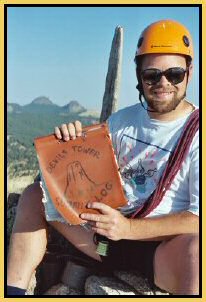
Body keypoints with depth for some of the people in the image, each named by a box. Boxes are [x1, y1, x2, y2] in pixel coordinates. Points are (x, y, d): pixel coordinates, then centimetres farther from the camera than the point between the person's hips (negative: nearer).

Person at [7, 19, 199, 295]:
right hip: (111, 232, 5)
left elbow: (199, 217, -16)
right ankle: (13, 292, -4)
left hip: (164, 245, -5)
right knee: (34, 195, -1)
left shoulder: (196, 132, -10)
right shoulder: (122, 120, 7)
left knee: (195, 247, -39)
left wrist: (129, 228, -25)